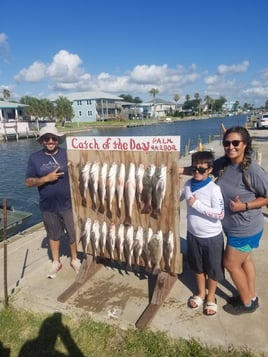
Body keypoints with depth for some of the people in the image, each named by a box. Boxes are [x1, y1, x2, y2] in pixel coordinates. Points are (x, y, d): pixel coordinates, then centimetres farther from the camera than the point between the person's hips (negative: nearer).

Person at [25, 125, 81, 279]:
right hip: (48, 206, 1)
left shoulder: (67, 154, -4)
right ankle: (56, 262, 38)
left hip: (68, 204, -1)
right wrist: (46, 178, -18)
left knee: (73, 233, 11)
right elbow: (28, 182, -4)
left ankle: (75, 260, 34)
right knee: (53, 235, 18)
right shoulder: (35, 158, -2)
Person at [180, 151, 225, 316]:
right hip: (193, 234, 5)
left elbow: (220, 214, -25)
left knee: (213, 268, 16)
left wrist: (197, 204, -26)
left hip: (212, 237, -5)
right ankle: (201, 293, 45)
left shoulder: (213, 189, -21)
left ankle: (211, 297, 38)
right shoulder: (188, 184, -4)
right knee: (198, 266, 23)